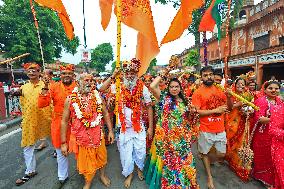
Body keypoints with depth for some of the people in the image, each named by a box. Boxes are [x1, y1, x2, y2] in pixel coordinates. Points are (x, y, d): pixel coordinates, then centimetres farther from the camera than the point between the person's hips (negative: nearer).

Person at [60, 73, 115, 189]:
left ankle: (102, 175, 52)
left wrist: (110, 130, 1)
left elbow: (105, 114, 3)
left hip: (98, 135, 2)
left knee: (101, 158, 21)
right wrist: (63, 142, -5)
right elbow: (64, 121, -6)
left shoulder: (97, 96, -4)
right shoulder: (70, 99, -10)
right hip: (81, 137, -2)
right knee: (85, 161, 17)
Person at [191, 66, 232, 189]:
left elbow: (229, 107, 12)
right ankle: (209, 176, 38)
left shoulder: (219, 90, 5)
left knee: (221, 154, 14)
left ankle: (205, 158, 44)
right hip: (206, 130, -4)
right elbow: (196, 111, -17)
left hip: (220, 129, 4)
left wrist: (229, 96, -7)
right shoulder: (198, 92, -11)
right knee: (205, 153, 14)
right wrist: (215, 110, -18)